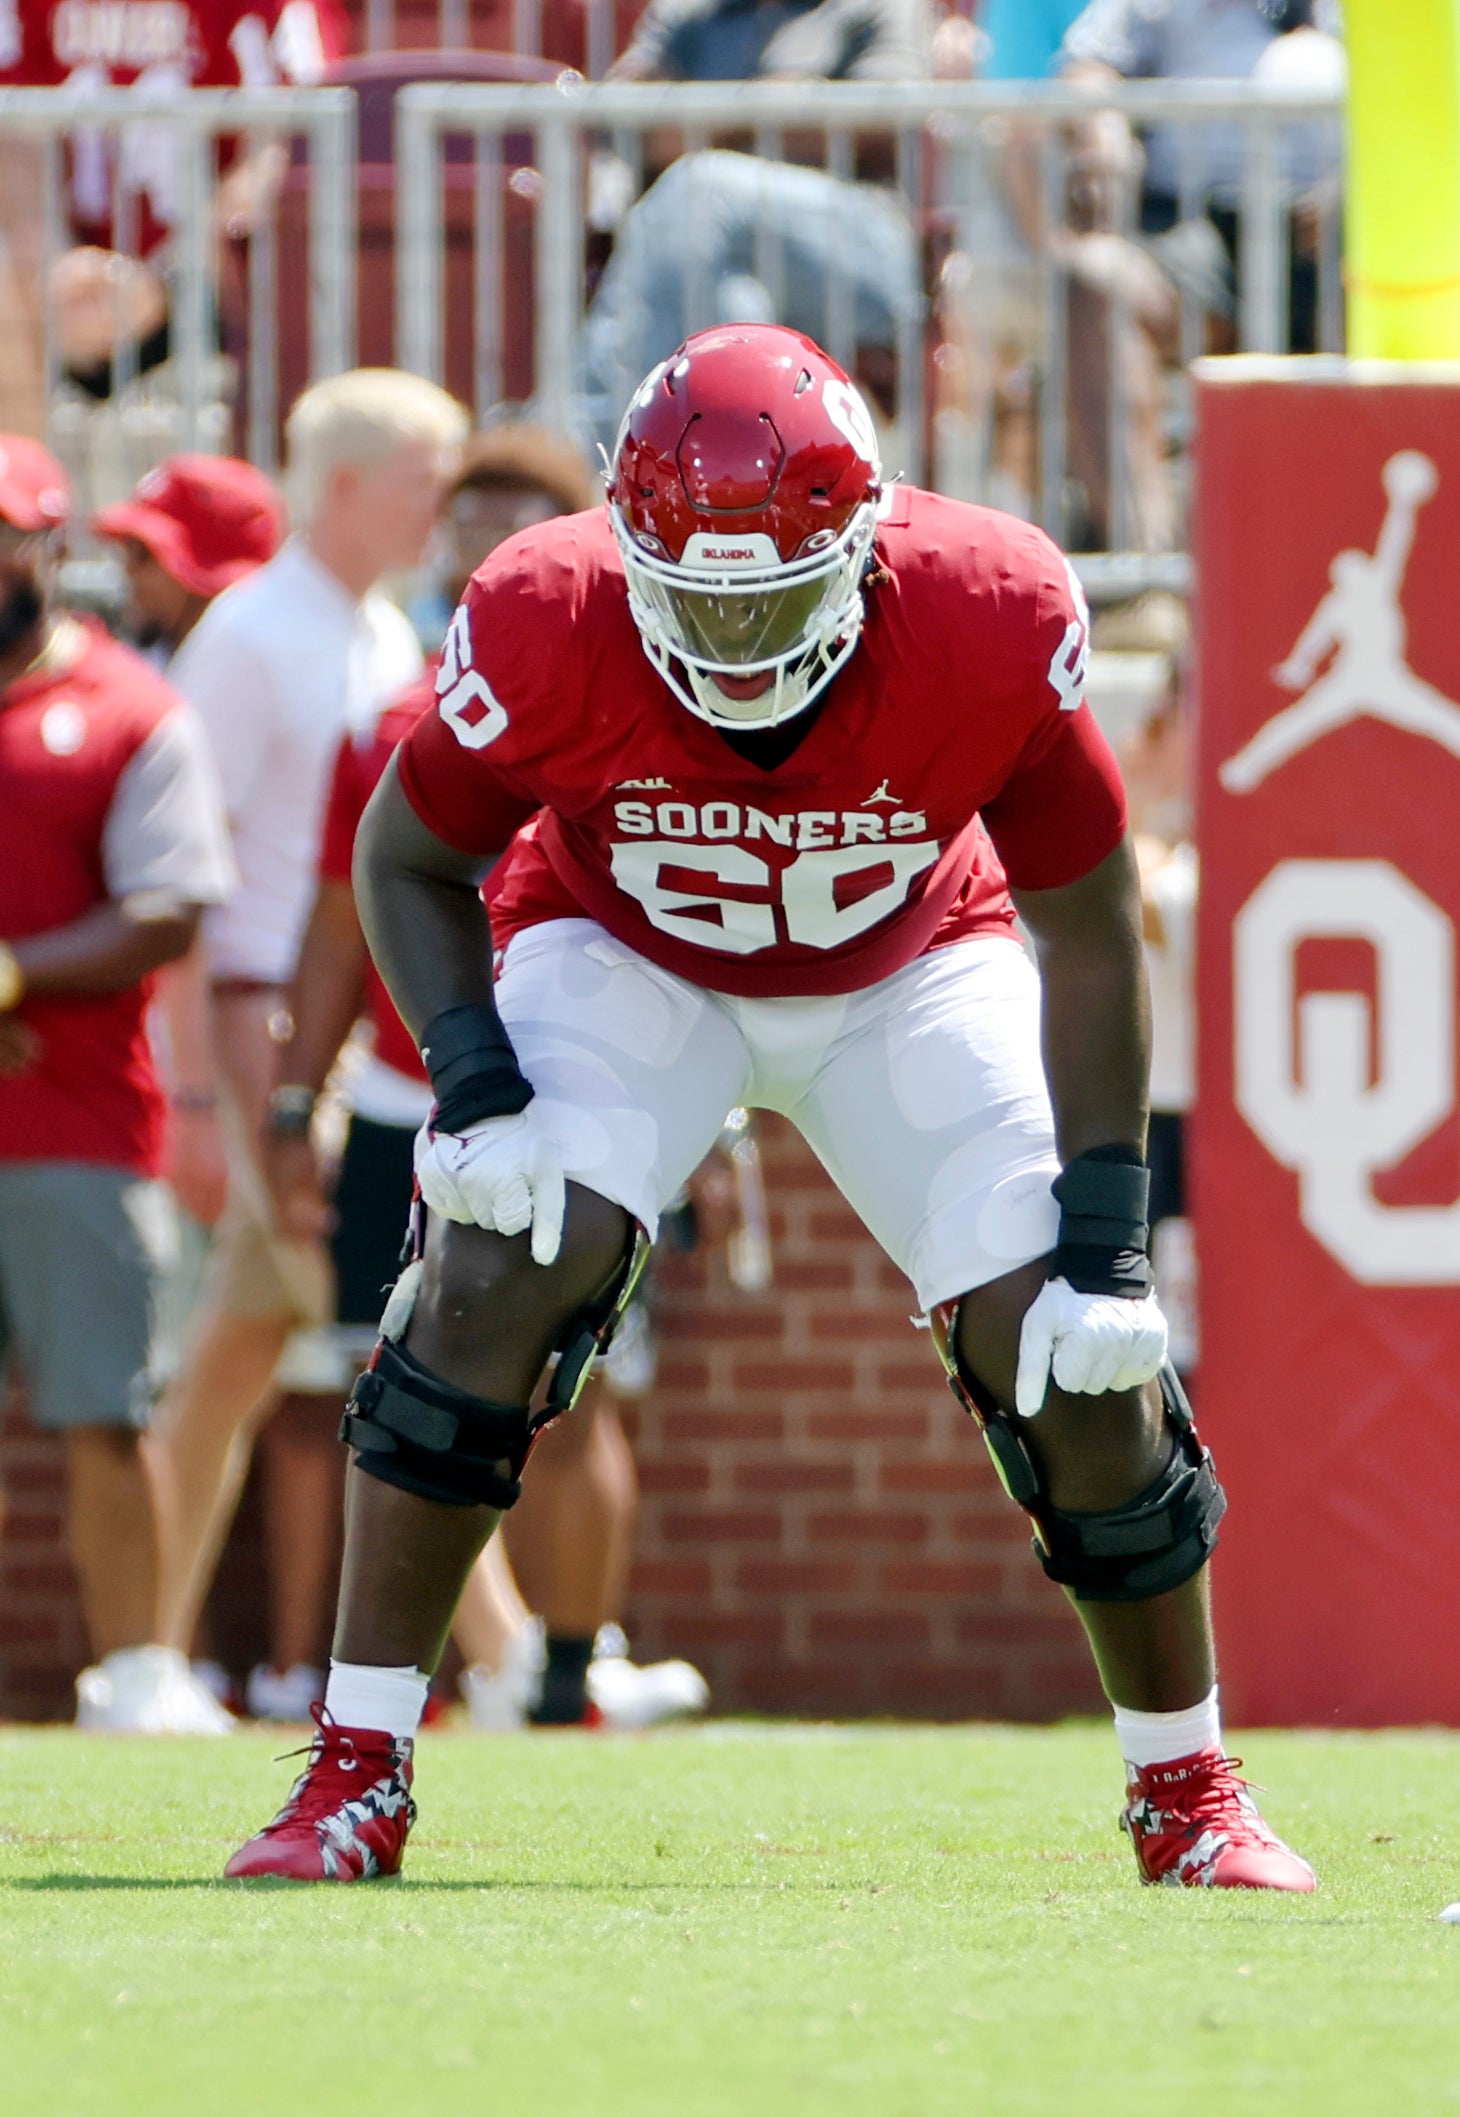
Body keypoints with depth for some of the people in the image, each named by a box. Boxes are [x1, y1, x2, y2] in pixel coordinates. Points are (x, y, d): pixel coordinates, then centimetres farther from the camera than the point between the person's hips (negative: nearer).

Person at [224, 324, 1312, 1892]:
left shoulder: (991, 624, -32)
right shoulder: (548, 629, -32)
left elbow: (1086, 938, -18)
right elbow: (409, 861, -10)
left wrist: (1102, 1239, -20)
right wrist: (477, 1092, -26)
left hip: (911, 968, 1)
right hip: (627, 960, 0)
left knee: (1069, 1348, -12)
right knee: (503, 1268, -24)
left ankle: (1188, 1792, 10)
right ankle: (354, 1779, -16)